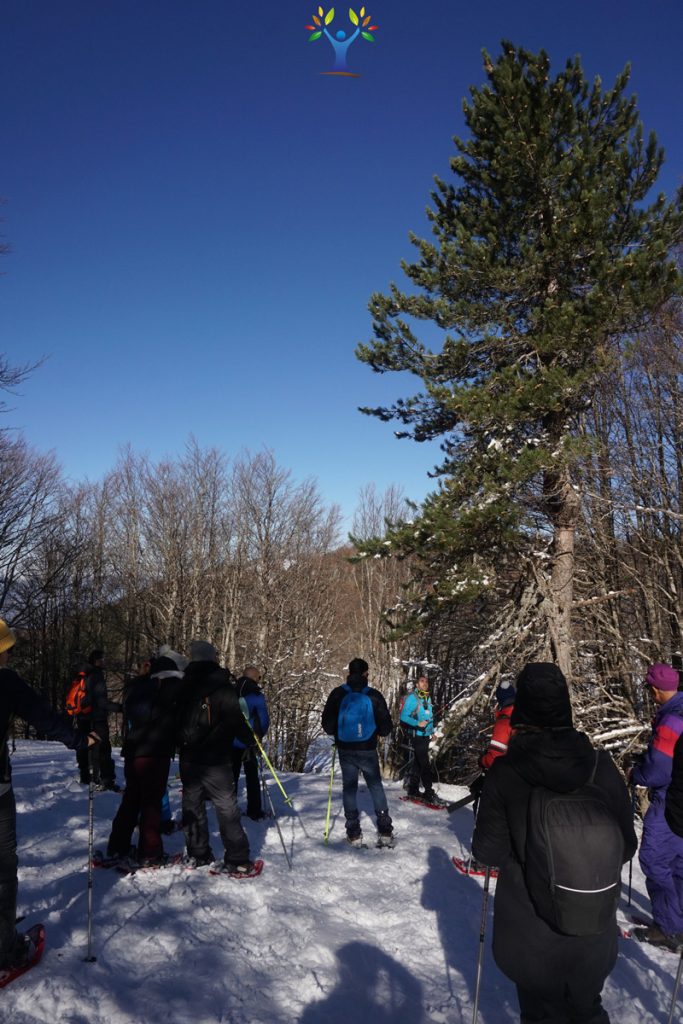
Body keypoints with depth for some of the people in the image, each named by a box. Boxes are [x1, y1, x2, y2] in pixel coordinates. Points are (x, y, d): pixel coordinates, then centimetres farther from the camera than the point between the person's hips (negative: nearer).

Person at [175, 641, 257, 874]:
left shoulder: (183, 688, 5)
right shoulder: (222, 687, -12)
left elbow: (174, 721, 14)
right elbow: (235, 719, -16)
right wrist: (250, 740, -2)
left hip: (188, 759, 5)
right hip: (216, 761, -5)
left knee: (192, 806, 16)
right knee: (226, 808, 0)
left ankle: (197, 854, 22)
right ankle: (237, 860, 2)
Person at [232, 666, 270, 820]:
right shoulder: (256, 696, -12)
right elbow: (264, 720, -11)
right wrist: (259, 736, 7)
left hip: (230, 742, 4)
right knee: (252, 777, 9)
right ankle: (254, 811, 10)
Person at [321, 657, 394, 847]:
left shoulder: (338, 694, -8)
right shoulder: (374, 695, -10)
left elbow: (327, 724, -4)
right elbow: (385, 726, -4)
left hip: (345, 750, 1)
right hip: (367, 749, -1)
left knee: (349, 787, 12)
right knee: (376, 785, 12)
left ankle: (354, 832, 12)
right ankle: (385, 831, 10)